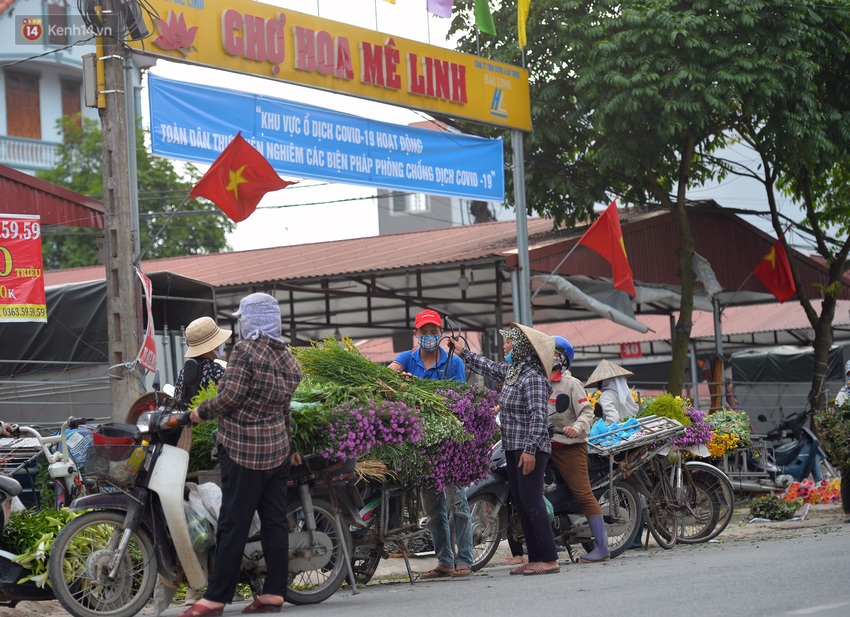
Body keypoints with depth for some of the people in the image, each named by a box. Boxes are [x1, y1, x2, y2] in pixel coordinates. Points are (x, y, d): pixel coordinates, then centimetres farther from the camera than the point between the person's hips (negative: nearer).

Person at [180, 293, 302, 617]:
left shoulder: (245, 350, -12)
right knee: (274, 521, 7)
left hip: (242, 450, -8)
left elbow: (230, 396, -18)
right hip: (278, 450, 8)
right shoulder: (288, 358, 11)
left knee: (233, 524, -7)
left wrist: (201, 412, -3)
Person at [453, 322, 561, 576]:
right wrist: (463, 352, 41)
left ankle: (550, 560, -12)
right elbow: (488, 367, 33)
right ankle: (534, 559, 14)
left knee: (532, 502, -12)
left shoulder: (533, 378, -16)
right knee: (520, 504, 10)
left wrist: (530, 449, -28)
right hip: (513, 449, 10)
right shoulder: (511, 371, 13)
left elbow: (538, 417, -23)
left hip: (530, 451, -10)